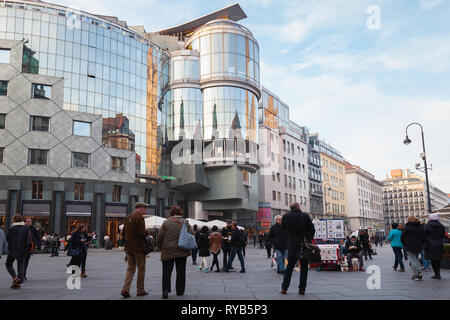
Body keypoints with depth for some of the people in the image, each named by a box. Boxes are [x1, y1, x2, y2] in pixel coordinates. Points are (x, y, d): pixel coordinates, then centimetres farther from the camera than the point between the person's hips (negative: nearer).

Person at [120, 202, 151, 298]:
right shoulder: (139, 217, -14)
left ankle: (125, 289, 0)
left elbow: (123, 232, 13)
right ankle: (140, 290, 12)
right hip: (138, 247, -7)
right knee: (141, 268, 6)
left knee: (130, 268, 12)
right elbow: (142, 232, -20)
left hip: (129, 247, 7)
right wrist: (148, 233, -1)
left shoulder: (128, 217, 10)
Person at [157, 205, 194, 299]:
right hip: (182, 252, 1)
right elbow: (192, 234, -4)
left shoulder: (166, 223, -3)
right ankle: (180, 291, 15)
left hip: (168, 252, -1)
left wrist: (162, 247, 11)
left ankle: (165, 289, -9)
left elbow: (159, 237, -4)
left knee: (166, 272, 5)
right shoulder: (185, 223, 1)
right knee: (181, 272, 12)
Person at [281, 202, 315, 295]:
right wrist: (309, 240, 9)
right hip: (304, 245, -1)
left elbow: (283, 227, 12)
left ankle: (284, 288, 9)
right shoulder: (305, 216, -6)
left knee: (289, 266, 11)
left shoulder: (286, 217, -3)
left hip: (292, 245, 1)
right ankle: (302, 289, 9)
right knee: (304, 267, 10)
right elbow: (312, 229, -3)